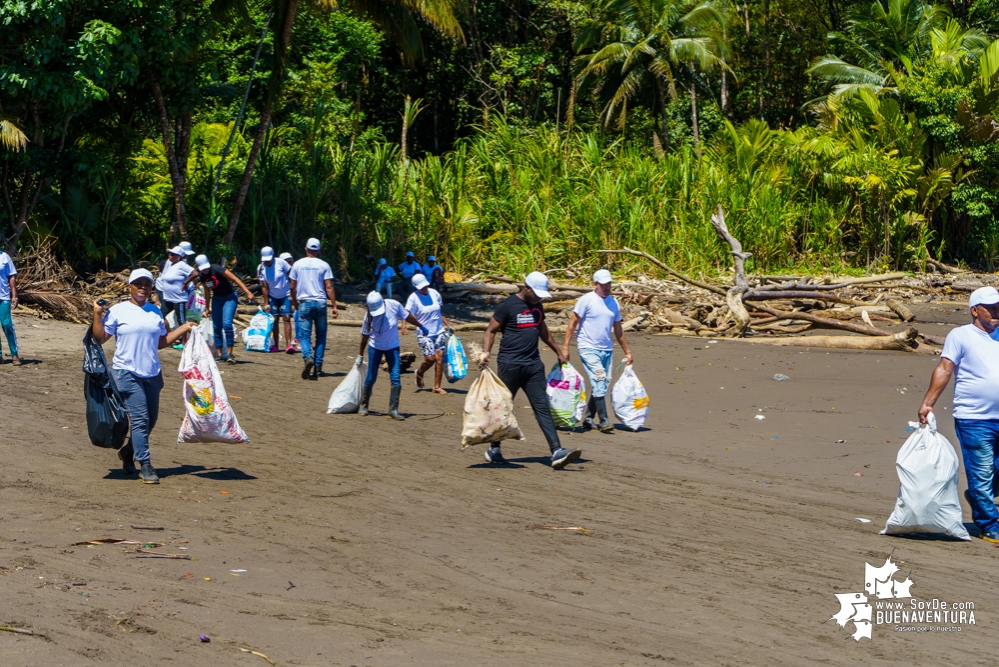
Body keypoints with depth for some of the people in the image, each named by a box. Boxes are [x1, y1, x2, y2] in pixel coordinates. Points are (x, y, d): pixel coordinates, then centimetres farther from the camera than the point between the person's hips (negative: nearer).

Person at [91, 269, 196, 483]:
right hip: (127, 373, -6)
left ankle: (128, 451, 33)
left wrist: (184, 328, 14)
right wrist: (97, 315, -12)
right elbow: (100, 338, -3)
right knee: (140, 419, -11)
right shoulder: (118, 311, -2)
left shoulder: (155, 312, 13)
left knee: (150, 420, 10)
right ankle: (145, 466, -6)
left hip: (152, 374, 6)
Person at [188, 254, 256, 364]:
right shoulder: (202, 276, -4)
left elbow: (235, 279, -29)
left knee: (227, 324, -20)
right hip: (216, 299, 6)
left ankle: (229, 353, -13)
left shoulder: (217, 269, -23)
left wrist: (248, 292, -38)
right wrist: (207, 308, 18)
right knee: (216, 327, 3)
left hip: (229, 297, -6)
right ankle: (219, 354, 11)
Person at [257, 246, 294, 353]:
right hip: (273, 296, 3)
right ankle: (276, 345, 8)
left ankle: (289, 345, -20)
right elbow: (264, 287, -6)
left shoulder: (281, 263, -18)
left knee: (286, 318, -12)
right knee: (275, 320, 2)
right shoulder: (261, 268, -9)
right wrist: (266, 303, -8)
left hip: (285, 295, -3)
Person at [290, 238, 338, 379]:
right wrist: (334, 306, 1)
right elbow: (329, 287, -2)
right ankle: (318, 366, 8)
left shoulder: (298, 264, 4)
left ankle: (308, 357, -28)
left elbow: (293, 286, 8)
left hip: (304, 303, 0)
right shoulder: (324, 265, 2)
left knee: (304, 334, -1)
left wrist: (295, 302, 22)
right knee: (321, 335, 10)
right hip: (320, 303, 0)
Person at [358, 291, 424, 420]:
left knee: (395, 378, -10)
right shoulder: (369, 316, -20)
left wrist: (420, 326, 11)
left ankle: (393, 409, -5)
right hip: (375, 347, -1)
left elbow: (407, 317, -4)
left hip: (392, 347, 1)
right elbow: (365, 336, -6)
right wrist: (360, 355, 3)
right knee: (371, 378, 1)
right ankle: (363, 406, 21)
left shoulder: (394, 305, -23)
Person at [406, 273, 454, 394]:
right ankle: (419, 373, 22)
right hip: (425, 334, -4)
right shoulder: (413, 298, -10)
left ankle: (437, 387, 5)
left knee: (439, 358, -3)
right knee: (430, 358, -12)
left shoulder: (434, 293, 5)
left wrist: (448, 325, 16)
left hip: (439, 332, 4)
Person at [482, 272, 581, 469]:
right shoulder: (508, 306, -7)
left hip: (533, 365, 6)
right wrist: (486, 353, -22)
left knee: (543, 408, -2)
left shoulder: (537, 306, 14)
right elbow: (490, 331, -6)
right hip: (510, 365, -6)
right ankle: (494, 449, 19)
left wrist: (559, 353, 33)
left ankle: (557, 452, -10)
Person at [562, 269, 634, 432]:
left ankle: (588, 418, 18)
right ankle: (604, 421, -15)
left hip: (607, 349, 6)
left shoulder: (613, 303, 12)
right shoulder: (586, 300, -6)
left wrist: (627, 351, 20)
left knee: (601, 385, 6)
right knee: (599, 380, -16)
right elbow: (573, 323, -5)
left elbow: (618, 329, 19)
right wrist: (565, 346, -12)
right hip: (588, 348, -6)